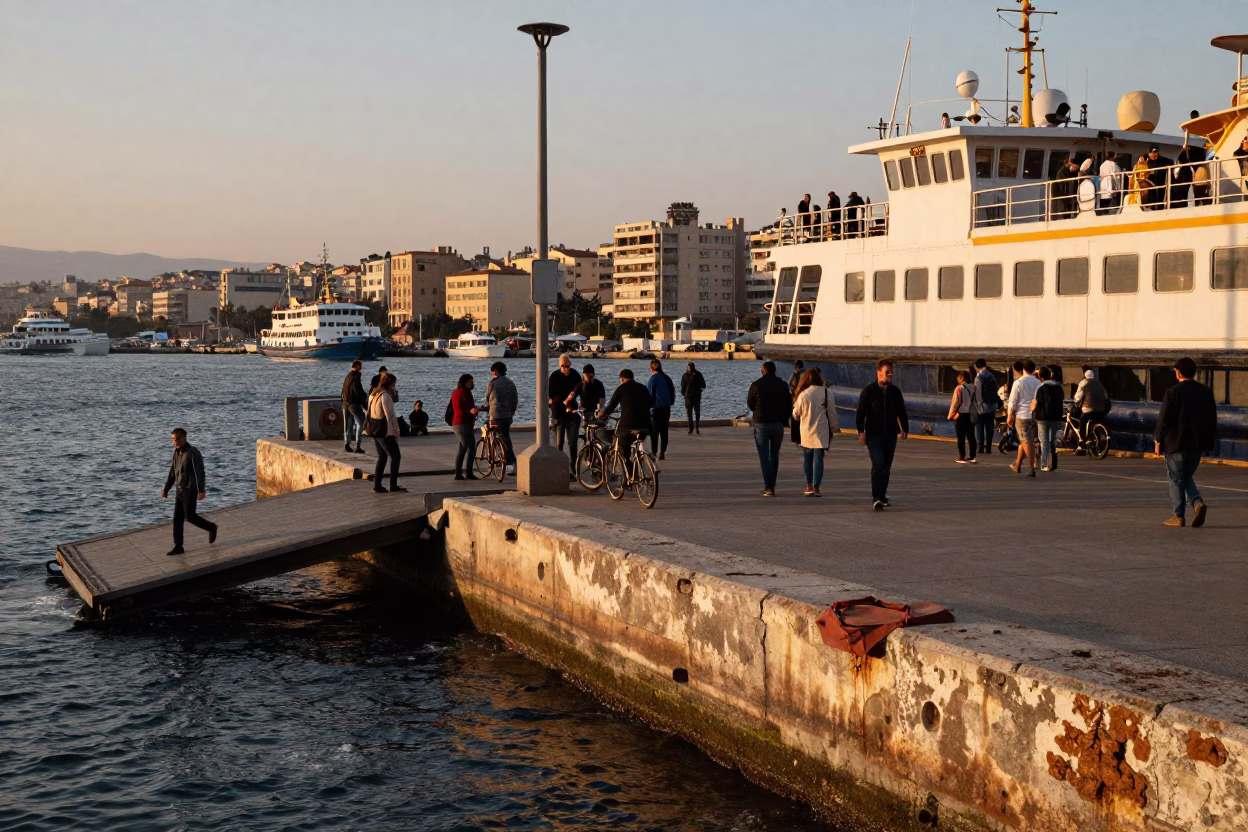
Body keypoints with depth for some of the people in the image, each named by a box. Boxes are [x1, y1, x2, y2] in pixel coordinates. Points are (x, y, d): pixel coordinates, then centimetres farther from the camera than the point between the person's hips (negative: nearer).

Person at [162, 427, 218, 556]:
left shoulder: (193, 453, -15)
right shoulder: (176, 452, 8)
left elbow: (199, 472, -21)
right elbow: (172, 473, 17)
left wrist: (201, 490, -27)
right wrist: (166, 489, 18)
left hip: (190, 491, -7)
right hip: (179, 490, 7)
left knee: (190, 517, -5)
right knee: (177, 519, 4)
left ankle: (211, 527, 19)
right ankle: (178, 546, 8)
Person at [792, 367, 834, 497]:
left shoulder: (803, 394, -9)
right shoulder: (826, 393, -7)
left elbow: (796, 413, 1)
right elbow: (832, 412, -1)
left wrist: (800, 419, 25)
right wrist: (832, 429, 12)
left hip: (806, 432, 1)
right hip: (821, 431, -1)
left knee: (807, 458, 15)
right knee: (818, 459, 2)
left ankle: (809, 485, 22)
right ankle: (816, 486, -5)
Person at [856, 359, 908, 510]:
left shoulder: (894, 391, 8)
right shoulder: (868, 391, -4)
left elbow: (901, 412, 16)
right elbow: (860, 412, -5)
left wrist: (904, 429, 10)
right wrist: (861, 432, -11)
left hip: (890, 435, 5)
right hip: (874, 434, -4)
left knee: (886, 467, 9)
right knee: (878, 465, -15)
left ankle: (881, 497, 20)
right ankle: (876, 498, -15)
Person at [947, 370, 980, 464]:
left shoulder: (959, 388, -14)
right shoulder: (975, 388, 4)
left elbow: (955, 403, -12)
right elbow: (978, 401, 2)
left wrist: (950, 415, -3)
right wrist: (976, 412, 9)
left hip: (961, 415, -6)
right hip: (972, 415, 6)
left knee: (961, 437, 1)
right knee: (971, 436, 12)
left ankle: (962, 457, 2)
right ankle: (972, 457, 15)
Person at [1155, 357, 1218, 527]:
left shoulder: (1173, 393, -13)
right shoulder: (1206, 392, 4)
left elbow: (1164, 420, -12)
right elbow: (1213, 420, 10)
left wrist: (1158, 440, 0)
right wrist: (1209, 443, 17)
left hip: (1176, 443, -5)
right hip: (1197, 444, 5)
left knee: (1176, 479, 4)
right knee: (1187, 477, 18)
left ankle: (1179, 516, 5)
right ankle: (1197, 503, -5)